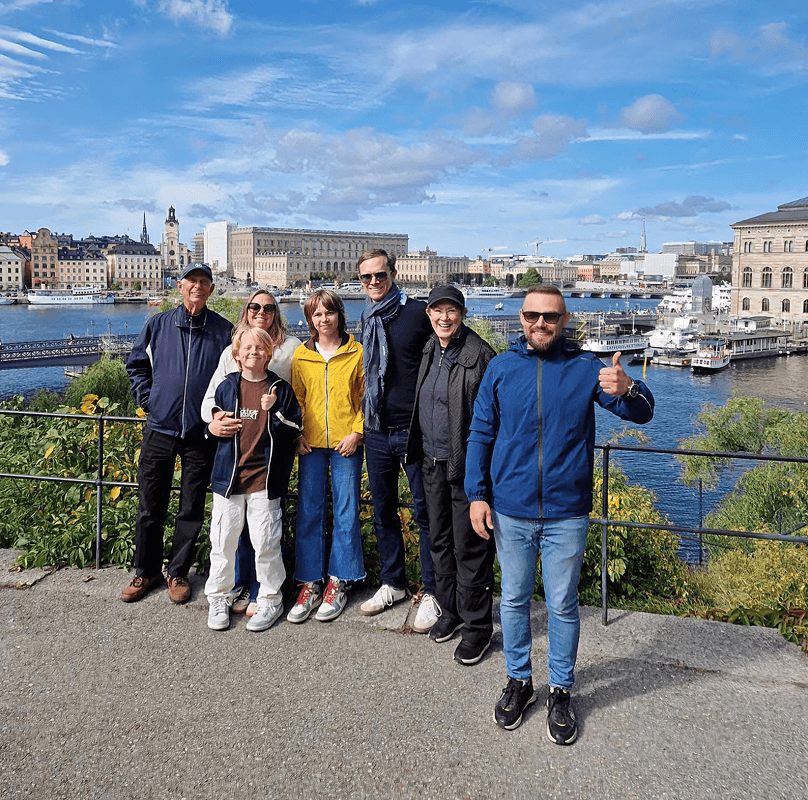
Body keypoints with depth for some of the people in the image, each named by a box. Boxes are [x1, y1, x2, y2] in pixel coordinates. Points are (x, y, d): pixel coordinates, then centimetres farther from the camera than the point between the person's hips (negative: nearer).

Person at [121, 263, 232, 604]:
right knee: (150, 507, 7)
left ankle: (178, 572, 23)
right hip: (160, 427, 1)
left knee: (191, 509, 7)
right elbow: (136, 363, 18)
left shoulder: (223, 330, 1)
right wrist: (146, 398, 7)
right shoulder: (158, 324, 5)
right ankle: (146, 571, 24)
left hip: (201, 433, -1)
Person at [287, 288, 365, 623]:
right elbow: (296, 398, 13)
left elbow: (366, 397, 3)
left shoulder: (357, 353, 2)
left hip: (347, 444, -2)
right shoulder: (301, 355, 9)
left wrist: (356, 432, -8)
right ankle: (309, 584, 13)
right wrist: (297, 433, 0)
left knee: (345, 511, 2)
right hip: (311, 444, 2)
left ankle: (338, 583, 14)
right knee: (308, 511, 3)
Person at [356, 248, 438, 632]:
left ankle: (432, 593, 12)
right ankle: (392, 583, 29)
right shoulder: (366, 319, 11)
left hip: (414, 429, -5)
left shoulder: (418, 312, -6)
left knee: (425, 511, 1)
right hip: (376, 431, 6)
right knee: (383, 511, 13)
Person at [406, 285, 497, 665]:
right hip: (432, 464, 7)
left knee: (470, 548, 0)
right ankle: (450, 610, 34)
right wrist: (419, 454, 20)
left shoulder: (480, 354, -13)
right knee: (440, 541, 17)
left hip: (466, 466, -7)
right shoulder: (429, 351, 9)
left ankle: (477, 627, 15)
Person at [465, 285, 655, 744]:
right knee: (514, 599, 13)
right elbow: (480, 435, 6)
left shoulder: (586, 369, -2)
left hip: (566, 513, -1)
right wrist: (477, 494, -1)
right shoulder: (501, 369, 2)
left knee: (563, 605, 8)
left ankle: (561, 690, 27)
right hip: (509, 511, 2)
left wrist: (626, 390, -30)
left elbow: (642, 413, -6)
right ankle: (519, 681, 33)